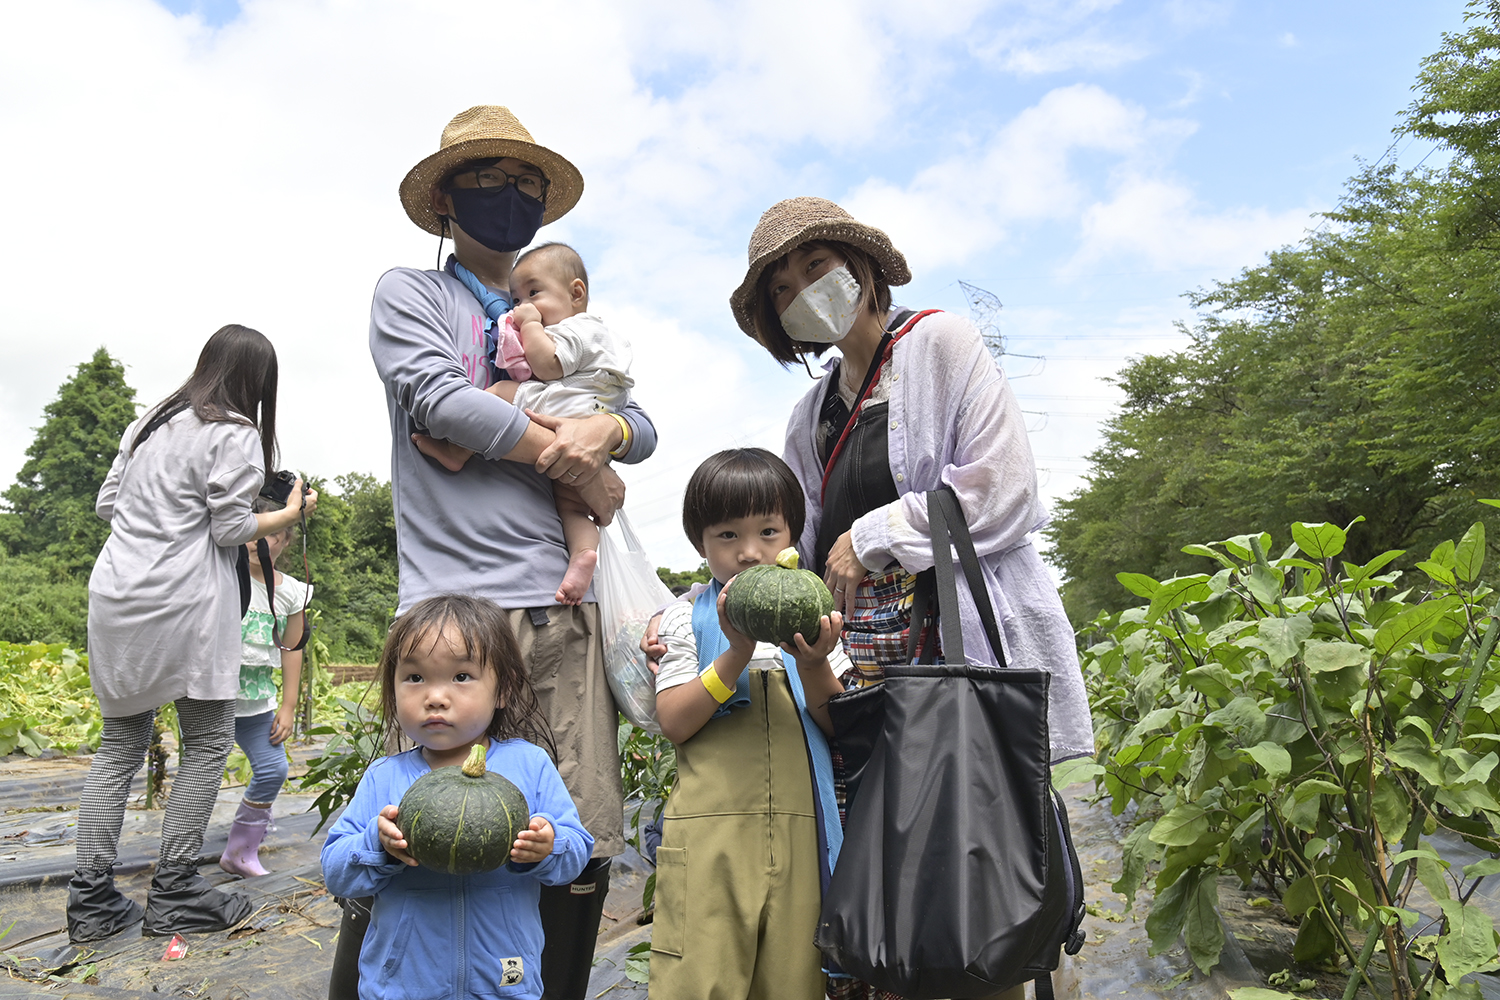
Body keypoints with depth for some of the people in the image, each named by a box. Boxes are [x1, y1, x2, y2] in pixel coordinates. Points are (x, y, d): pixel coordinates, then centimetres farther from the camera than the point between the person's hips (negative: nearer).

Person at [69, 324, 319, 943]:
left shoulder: (149, 423, 17)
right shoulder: (235, 434, -6)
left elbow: (106, 503, 20)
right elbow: (231, 529, -9)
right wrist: (292, 514, 6)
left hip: (115, 595, 8)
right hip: (185, 602, -7)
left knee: (120, 745, 12)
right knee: (207, 743, 4)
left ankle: (92, 898, 12)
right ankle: (174, 893, 8)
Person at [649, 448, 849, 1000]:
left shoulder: (812, 615, 8)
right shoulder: (685, 617, 2)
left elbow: (840, 727, 4)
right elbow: (674, 723, -7)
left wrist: (814, 664, -15)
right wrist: (739, 651, -16)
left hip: (800, 828, 2)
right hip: (710, 827, -2)